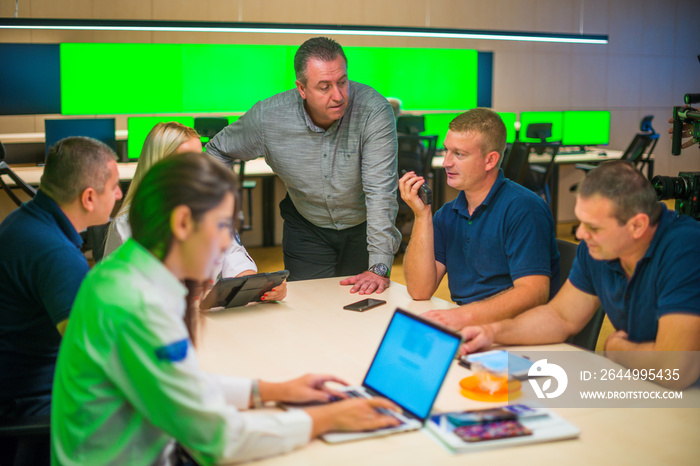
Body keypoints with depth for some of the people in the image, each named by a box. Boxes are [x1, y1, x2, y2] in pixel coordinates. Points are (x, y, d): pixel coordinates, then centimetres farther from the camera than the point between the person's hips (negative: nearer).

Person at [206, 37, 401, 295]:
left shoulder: (374, 111, -29)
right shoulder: (267, 117, -22)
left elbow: (381, 191, -32)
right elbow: (218, 150, -1)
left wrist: (380, 268, -38)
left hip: (363, 225, -1)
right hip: (307, 228, 2)